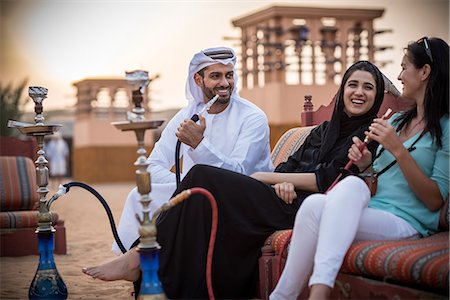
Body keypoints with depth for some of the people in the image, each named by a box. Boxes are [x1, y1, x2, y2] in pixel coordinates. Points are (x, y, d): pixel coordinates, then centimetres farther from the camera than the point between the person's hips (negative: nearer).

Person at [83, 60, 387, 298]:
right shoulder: (324, 131, 26)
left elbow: (330, 180, -8)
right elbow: (289, 165, 16)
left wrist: (268, 177, -3)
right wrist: (283, 181, -9)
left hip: (308, 209, -7)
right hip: (288, 202, 7)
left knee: (203, 177, -19)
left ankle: (140, 260, -16)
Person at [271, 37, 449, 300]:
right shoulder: (396, 120, 23)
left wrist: (398, 150, -13)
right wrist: (366, 164, 5)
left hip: (406, 223, -6)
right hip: (371, 211, 6)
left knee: (352, 184, -34)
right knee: (314, 202, -26)